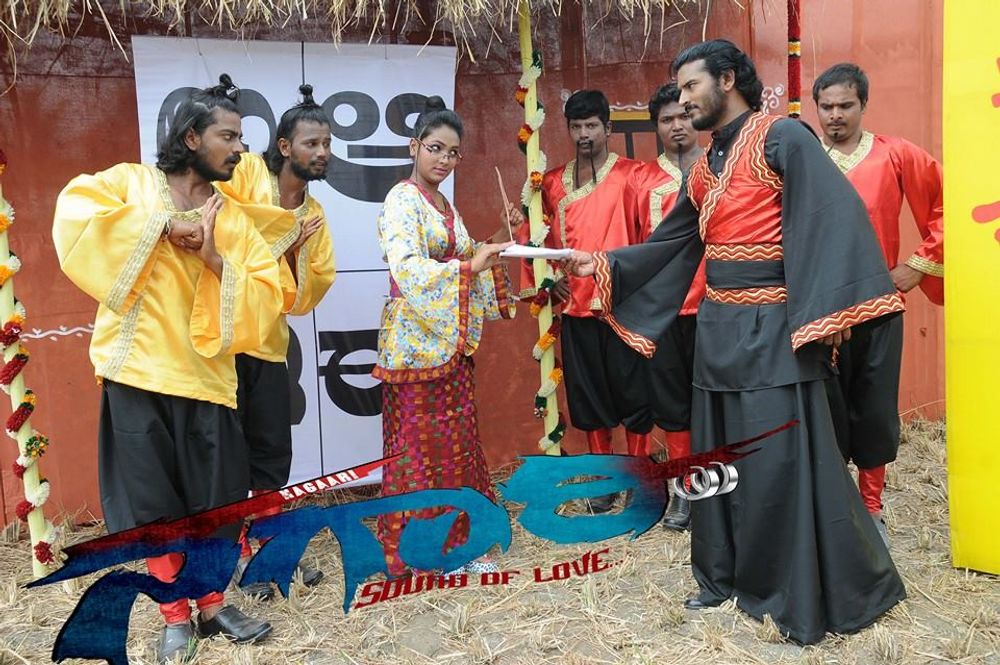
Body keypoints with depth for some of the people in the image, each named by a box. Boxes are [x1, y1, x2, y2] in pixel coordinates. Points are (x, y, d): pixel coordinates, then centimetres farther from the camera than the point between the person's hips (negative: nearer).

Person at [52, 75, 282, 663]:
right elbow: (74, 213, -17)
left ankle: (212, 605, 27)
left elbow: (266, 295, 1)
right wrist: (165, 224, -18)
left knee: (217, 500, 7)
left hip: (206, 375, 3)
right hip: (140, 372, -2)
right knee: (154, 500, 6)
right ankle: (176, 617, 22)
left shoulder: (233, 218, 10)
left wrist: (215, 259, -15)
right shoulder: (132, 182, 3)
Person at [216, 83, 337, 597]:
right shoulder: (245, 176, -4)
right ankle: (237, 552, 17)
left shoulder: (314, 216, 11)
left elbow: (304, 298, 8)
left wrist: (298, 248, -9)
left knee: (273, 453, 12)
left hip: (268, 344, 6)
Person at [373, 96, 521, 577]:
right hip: (417, 342, -8)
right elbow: (406, 269, -24)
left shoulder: (444, 205, 15)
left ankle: (456, 540, 22)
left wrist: (497, 241, 7)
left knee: (457, 443, 11)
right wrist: (469, 265, -30)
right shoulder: (402, 200, -10)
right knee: (419, 445, 0)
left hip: (452, 343, 8)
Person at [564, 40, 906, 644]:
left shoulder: (781, 137, -8)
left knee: (782, 464, -4)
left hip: (770, 327, -8)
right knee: (717, 458, 13)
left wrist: (825, 311, -25)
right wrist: (604, 264, 14)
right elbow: (669, 244, 22)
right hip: (718, 327, 8)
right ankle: (729, 577, 29)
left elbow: (834, 215, -17)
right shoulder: (703, 170, 17)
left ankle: (811, 598, 11)